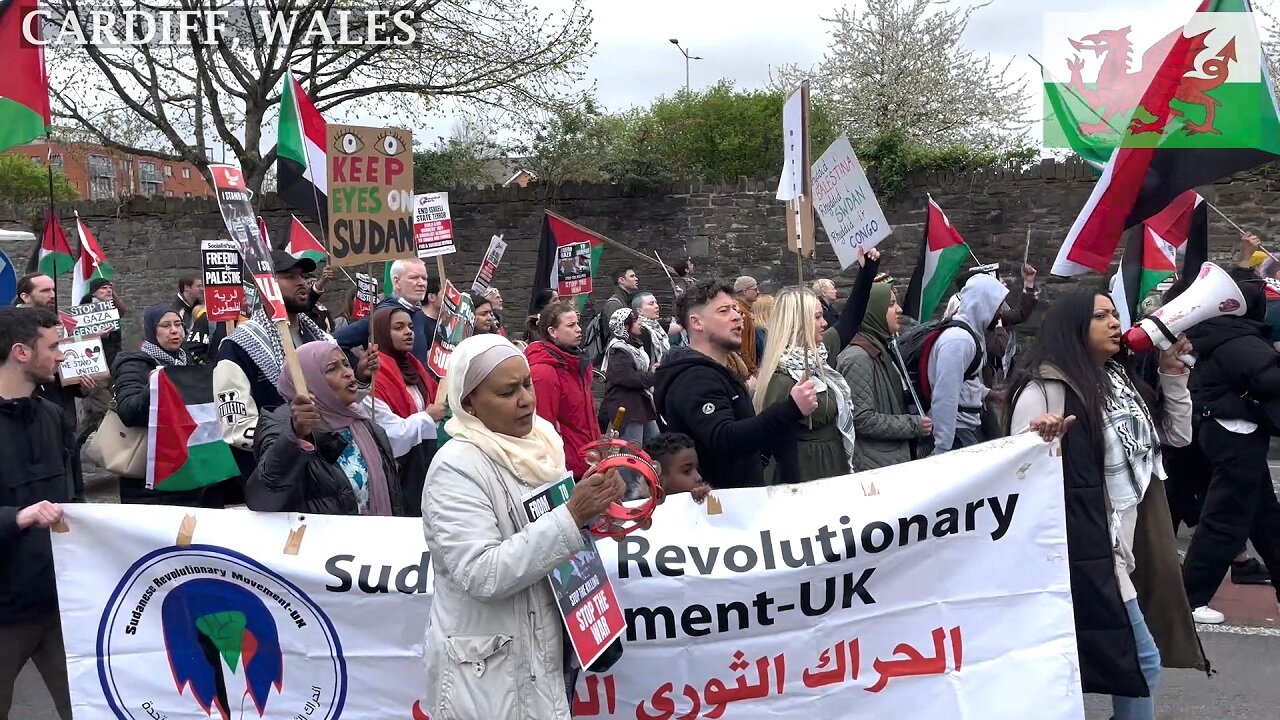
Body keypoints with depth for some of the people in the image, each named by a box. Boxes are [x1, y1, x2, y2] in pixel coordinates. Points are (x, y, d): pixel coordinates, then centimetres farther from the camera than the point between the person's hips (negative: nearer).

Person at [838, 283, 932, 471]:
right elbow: (862, 419, -22)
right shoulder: (858, 357, -18)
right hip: (872, 466, -9)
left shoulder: (884, 348, 10)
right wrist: (913, 425, -15)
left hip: (896, 459, 9)